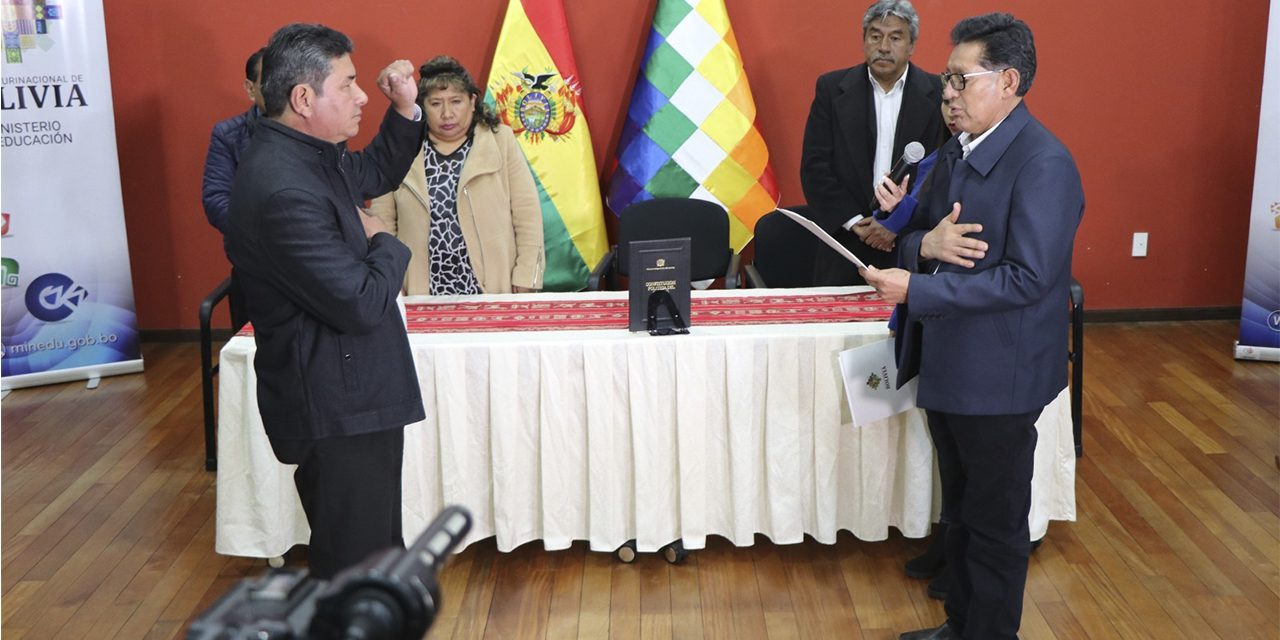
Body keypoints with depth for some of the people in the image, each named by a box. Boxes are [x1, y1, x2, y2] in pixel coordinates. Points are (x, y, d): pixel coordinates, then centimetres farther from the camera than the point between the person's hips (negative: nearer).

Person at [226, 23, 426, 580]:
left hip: (355, 395, 10)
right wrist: (384, 244, -9)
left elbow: (375, 174, 26)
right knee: (353, 561, 4)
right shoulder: (283, 190, -28)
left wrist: (405, 110, 10)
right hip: (336, 409, -10)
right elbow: (362, 304, -28)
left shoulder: (311, 155, 5)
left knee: (378, 541, 26)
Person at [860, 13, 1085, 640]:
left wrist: (917, 290, -25)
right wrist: (925, 243, -12)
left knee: (996, 523, 7)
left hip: (998, 377, -9)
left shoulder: (1044, 164, -20)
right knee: (959, 513, 22)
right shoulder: (957, 151, 8)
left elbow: (1028, 278, -25)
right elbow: (913, 232, 13)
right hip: (947, 369, 9)